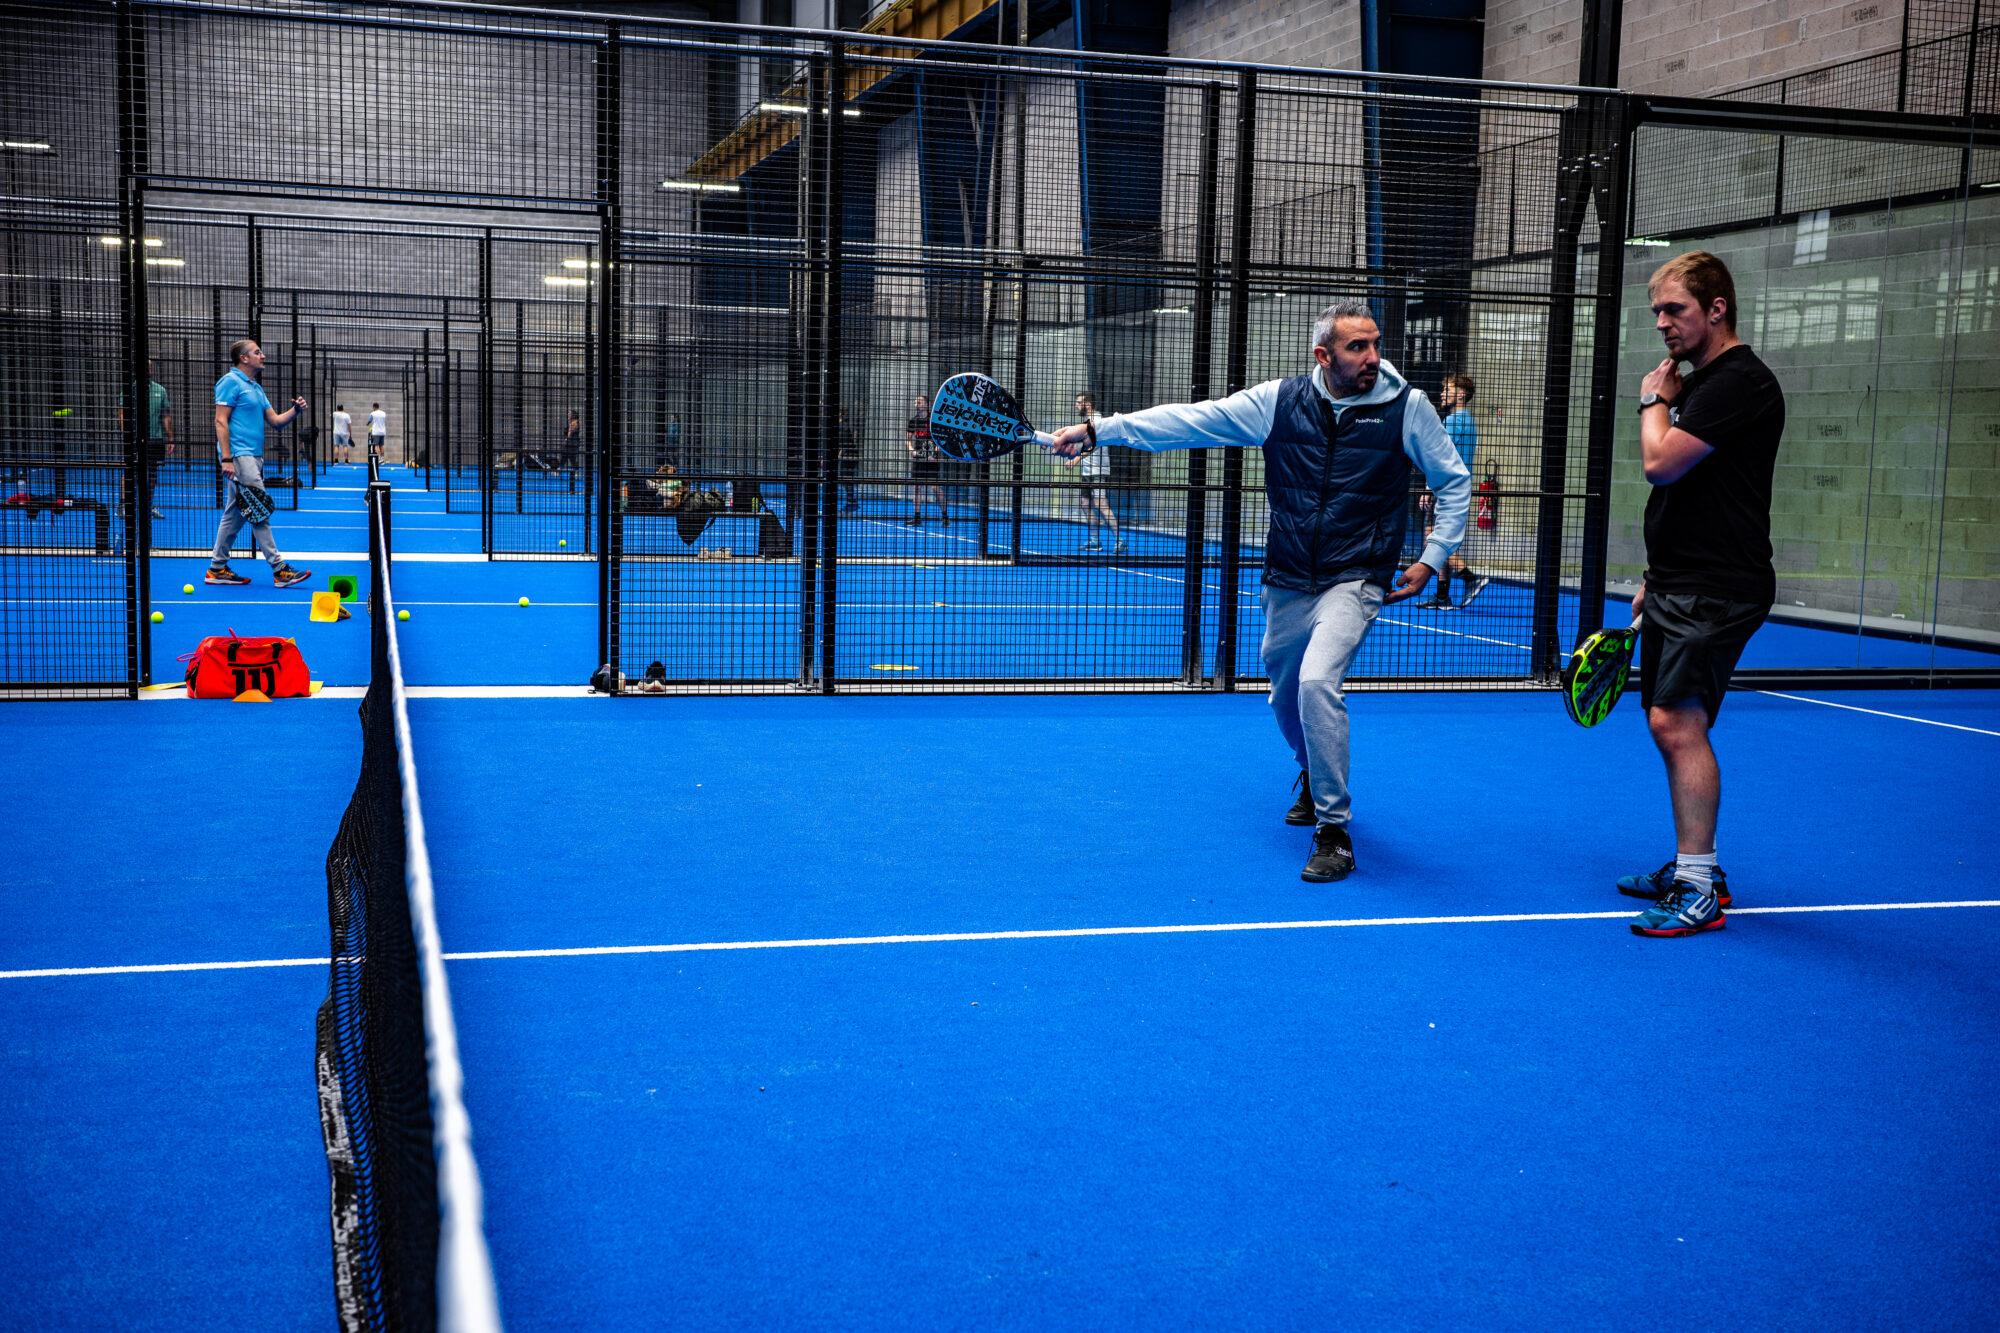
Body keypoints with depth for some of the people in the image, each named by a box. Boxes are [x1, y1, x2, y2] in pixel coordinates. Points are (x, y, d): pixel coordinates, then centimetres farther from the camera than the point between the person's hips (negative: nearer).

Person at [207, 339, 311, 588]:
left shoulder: (256, 387, 20)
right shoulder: (231, 381, -7)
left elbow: (275, 420, 19)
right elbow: (220, 421, -12)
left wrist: (295, 410, -1)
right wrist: (227, 459, -19)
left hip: (253, 456, 10)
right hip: (239, 455, -10)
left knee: (235, 513, 11)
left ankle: (217, 568, 16)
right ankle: (279, 569, -13)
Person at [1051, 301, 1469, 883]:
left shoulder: (1407, 406, -6)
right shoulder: (1279, 400, -2)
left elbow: (1454, 482, 7)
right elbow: (1191, 419, -3)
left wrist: (1432, 558, -1)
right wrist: (1097, 429, -8)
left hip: (1355, 582, -4)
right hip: (1287, 586, 4)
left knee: (1317, 682, -26)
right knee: (1285, 699, 18)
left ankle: (1334, 831, -14)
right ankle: (1315, 780, 52)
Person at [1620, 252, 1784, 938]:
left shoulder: (1742, 381, -14)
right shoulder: (1696, 380, 18)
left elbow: (1661, 463, -21)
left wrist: (1653, 400, -3)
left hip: (1717, 591, -10)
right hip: (1679, 586, 10)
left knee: (1678, 722, -15)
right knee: (1671, 726, 12)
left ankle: (1699, 890, -11)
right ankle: (1693, 869, 23)